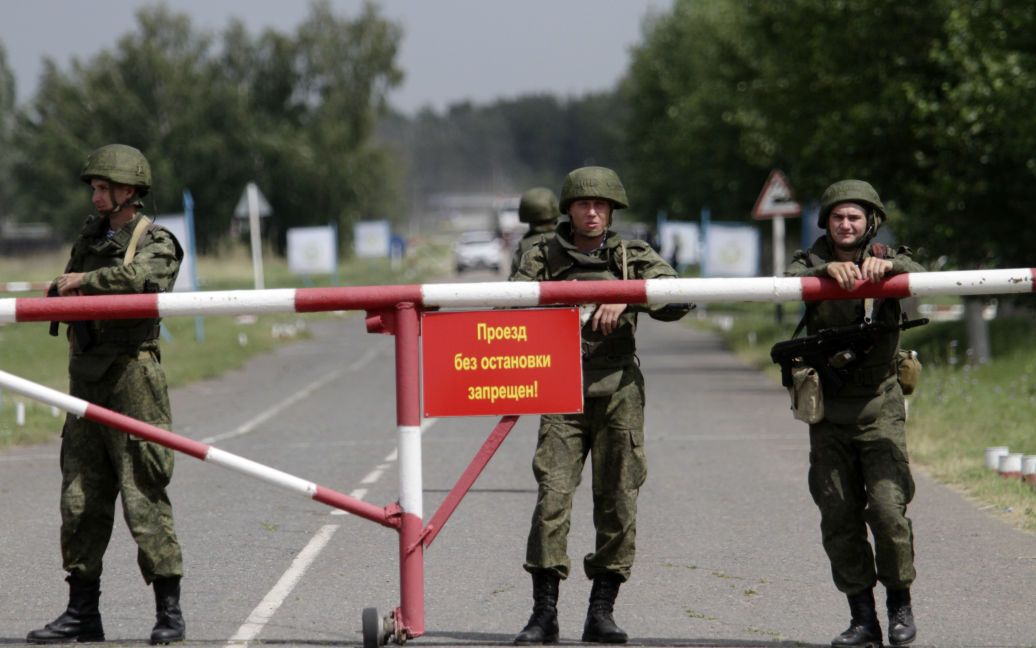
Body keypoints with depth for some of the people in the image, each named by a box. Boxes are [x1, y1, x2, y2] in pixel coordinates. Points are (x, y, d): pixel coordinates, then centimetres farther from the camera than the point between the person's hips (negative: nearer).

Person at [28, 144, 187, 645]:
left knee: (143, 494, -8)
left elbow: (139, 277, -26)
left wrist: (85, 280, -16)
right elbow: (64, 287, 27)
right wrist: (63, 288, 5)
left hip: (132, 377, -7)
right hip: (87, 377, 7)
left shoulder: (156, 242, -4)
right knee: (80, 496, 6)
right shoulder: (91, 235, 16)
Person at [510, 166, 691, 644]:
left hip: (618, 390, 1)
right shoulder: (543, 258, 10)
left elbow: (678, 301, -5)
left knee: (617, 501, 1)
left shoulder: (634, 257, 8)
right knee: (552, 497, -10)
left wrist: (627, 296, -18)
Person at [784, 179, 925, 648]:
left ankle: (900, 603, 6)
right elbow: (786, 284, -16)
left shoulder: (889, 261, 4)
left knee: (887, 507, -14)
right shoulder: (812, 261, 6)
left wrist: (888, 265, -35)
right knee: (838, 517, 1)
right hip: (828, 410, 2)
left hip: (879, 407, -2)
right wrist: (826, 270, -35)